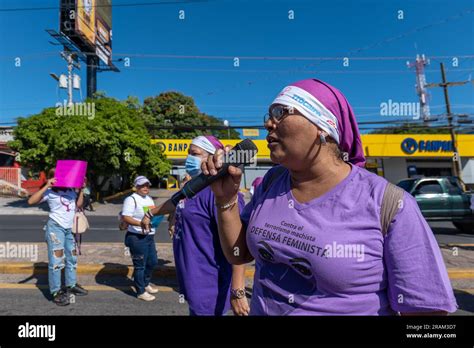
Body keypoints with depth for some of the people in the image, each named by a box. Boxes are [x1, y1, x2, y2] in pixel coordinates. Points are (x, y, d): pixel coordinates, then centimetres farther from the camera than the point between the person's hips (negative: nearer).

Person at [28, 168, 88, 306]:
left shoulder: (71, 191, 9)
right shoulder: (50, 192, -8)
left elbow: (79, 204, 9)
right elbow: (31, 201, -19)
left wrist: (81, 189, 5)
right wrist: (46, 186, -24)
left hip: (69, 228, 7)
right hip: (55, 227, -7)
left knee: (72, 258, 15)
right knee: (56, 260, -5)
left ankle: (71, 286, 29)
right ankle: (56, 292, 3)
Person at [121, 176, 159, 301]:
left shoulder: (149, 199, 15)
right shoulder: (131, 199, -12)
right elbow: (125, 217, -21)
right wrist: (141, 223, -30)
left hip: (149, 236, 9)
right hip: (137, 237, -9)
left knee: (152, 261, 19)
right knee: (140, 265, 3)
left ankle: (146, 283, 41)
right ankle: (141, 292, 19)